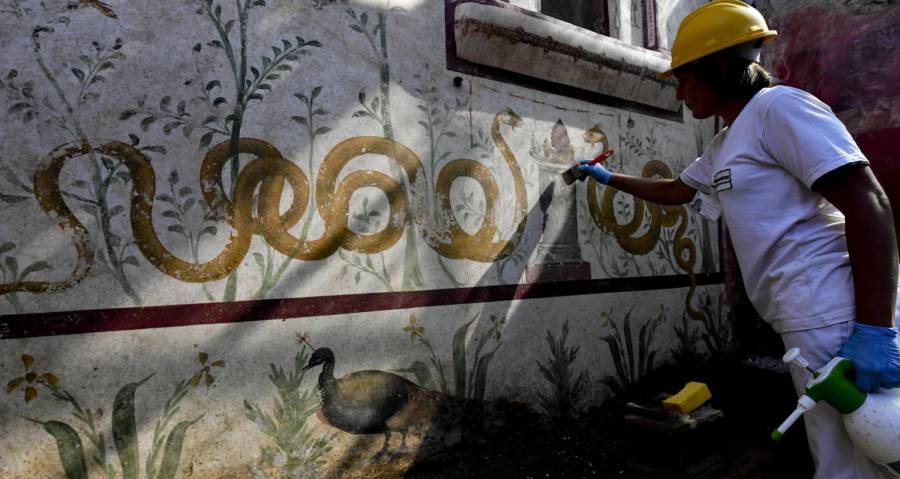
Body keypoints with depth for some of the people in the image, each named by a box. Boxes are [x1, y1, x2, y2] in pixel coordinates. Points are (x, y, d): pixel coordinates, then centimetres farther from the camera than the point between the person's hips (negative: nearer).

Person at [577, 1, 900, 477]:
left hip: (836, 317, -9)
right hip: (808, 321, 9)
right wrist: (607, 177, 39)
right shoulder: (724, 146, 18)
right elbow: (672, 191, 35)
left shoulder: (778, 107, -10)